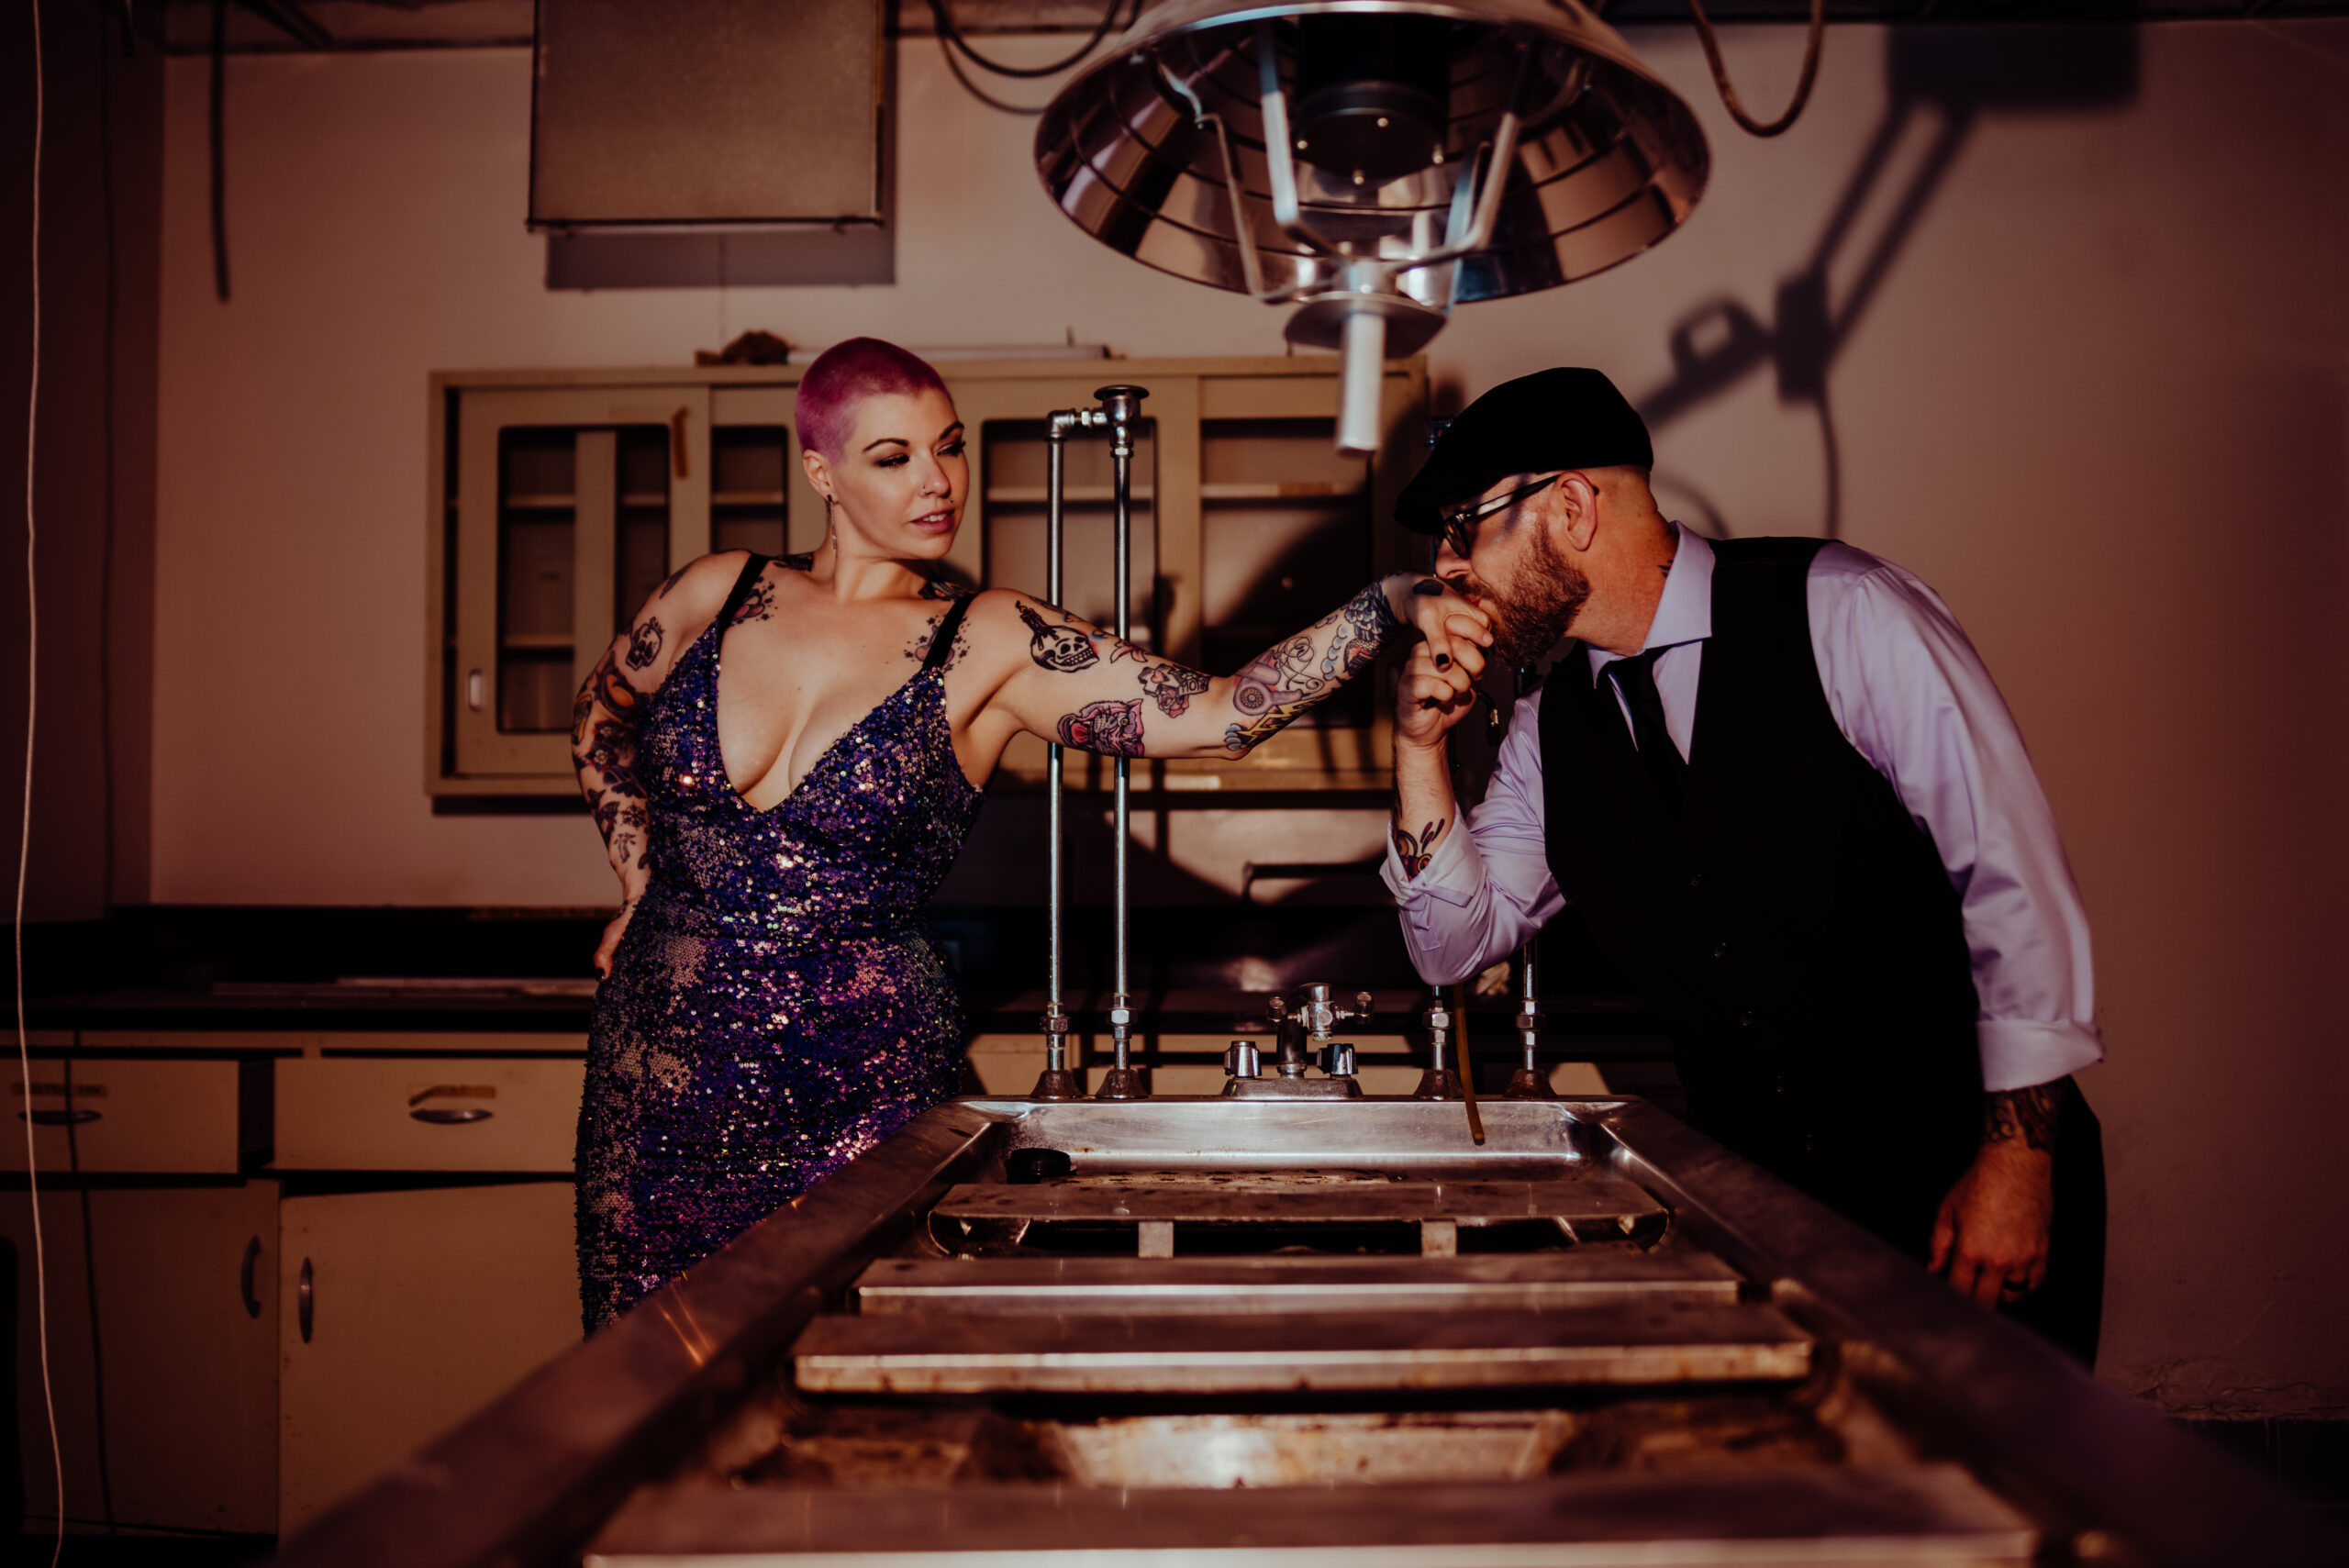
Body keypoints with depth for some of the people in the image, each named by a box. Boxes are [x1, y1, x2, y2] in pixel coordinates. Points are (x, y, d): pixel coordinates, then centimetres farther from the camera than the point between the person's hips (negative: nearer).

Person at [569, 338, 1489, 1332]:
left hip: (857, 1098, -2)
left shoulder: (990, 646, -4)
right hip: (660, 1072, 2)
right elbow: (600, 717, 24)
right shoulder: (717, 595, 4)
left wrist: (1393, 605, -24)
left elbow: (1212, 717, -15)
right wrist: (641, 884, 14)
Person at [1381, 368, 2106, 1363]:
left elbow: (2011, 875, -13)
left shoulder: (1840, 610, -11)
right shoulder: (1550, 728, 6)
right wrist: (1421, 747, -3)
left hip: (1957, 1180, -4)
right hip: (1759, 1200, 4)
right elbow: (1457, 946, 11)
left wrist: (2015, 1159, -16)